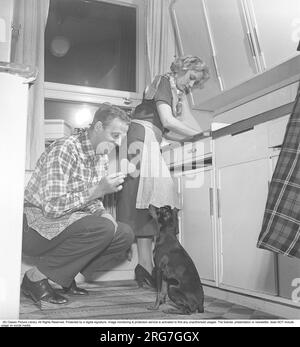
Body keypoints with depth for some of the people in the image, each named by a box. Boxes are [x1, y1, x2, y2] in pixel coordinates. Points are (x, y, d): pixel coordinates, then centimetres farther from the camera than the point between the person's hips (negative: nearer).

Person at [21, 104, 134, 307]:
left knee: (126, 235, -5)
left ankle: (65, 276, 4)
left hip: (68, 222, 9)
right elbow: (52, 207, -27)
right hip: (36, 224, -8)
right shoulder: (64, 149, -20)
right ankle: (36, 277, -14)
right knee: (102, 228, -31)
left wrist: (103, 214, -7)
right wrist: (97, 190, -27)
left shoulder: (101, 159, 8)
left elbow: (92, 202, 15)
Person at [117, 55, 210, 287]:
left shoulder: (177, 93, 25)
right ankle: (145, 265, -16)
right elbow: (167, 121, -11)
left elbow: (167, 132, 16)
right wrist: (199, 135, -6)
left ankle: (146, 266, -3)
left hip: (152, 142, 9)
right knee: (144, 195, -15)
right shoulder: (164, 81, 1)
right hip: (142, 135, -9)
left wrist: (194, 139, 6)